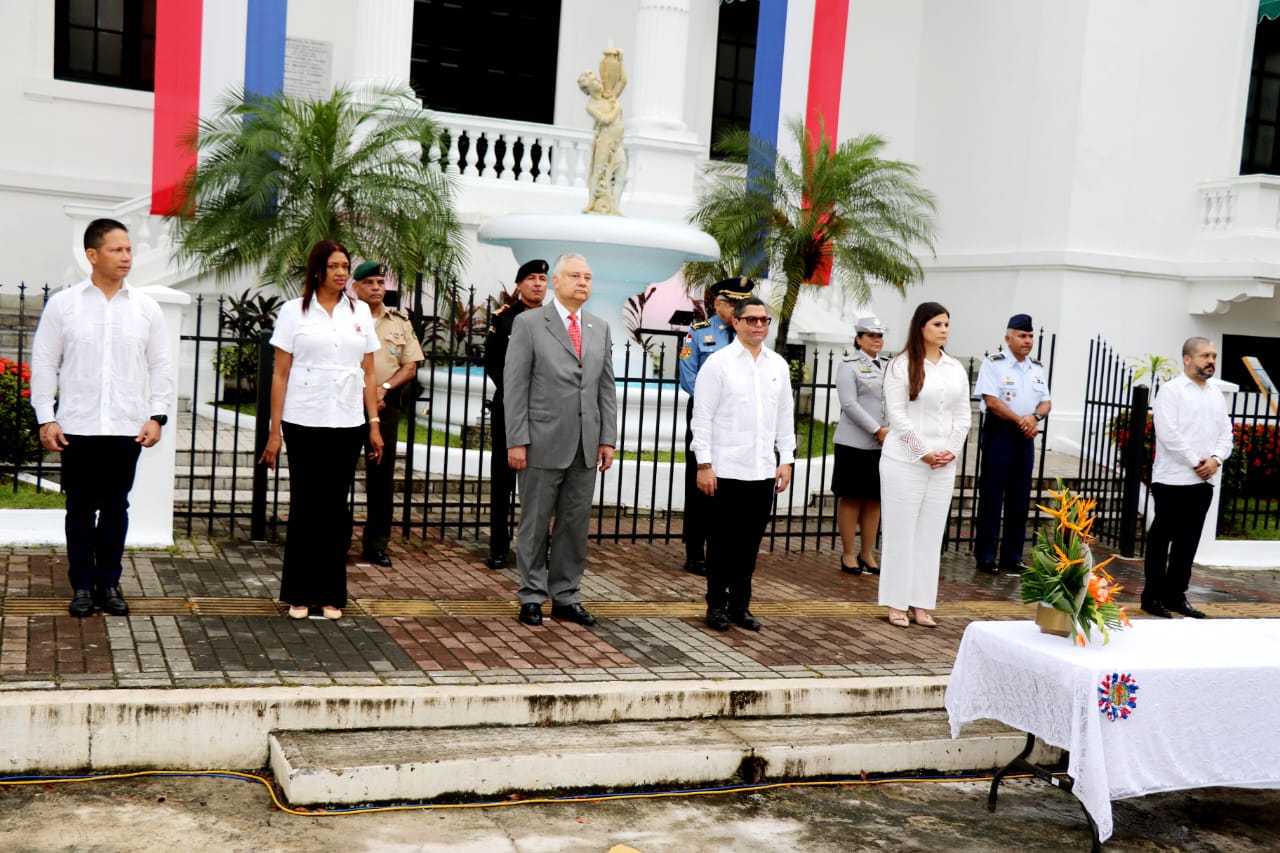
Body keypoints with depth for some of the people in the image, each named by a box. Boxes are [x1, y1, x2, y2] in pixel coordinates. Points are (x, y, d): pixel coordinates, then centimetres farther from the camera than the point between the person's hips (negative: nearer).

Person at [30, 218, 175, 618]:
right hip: (78, 426, -1)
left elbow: (160, 366, 6)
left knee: (116, 507, 8)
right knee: (81, 508, 6)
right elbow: (44, 363, 2)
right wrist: (45, 418, -4)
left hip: (127, 427, 1)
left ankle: (109, 583, 18)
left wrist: (157, 416, -2)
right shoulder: (63, 304, 1)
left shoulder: (146, 307, 5)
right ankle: (82, 585, 16)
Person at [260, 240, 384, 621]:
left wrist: (374, 424, 5)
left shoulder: (360, 312, 10)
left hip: (348, 424, 2)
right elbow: (280, 374, 0)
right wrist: (274, 431, -4)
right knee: (305, 506, 3)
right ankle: (299, 594, 13)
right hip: (303, 423, -2)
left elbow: (368, 374, 11)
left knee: (336, 507, 5)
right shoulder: (294, 311, 2)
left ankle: (331, 594, 13)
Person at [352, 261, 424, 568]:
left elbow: (410, 367, 8)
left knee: (382, 474, 4)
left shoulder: (400, 322, 12)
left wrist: (384, 388, -8)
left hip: (387, 405, 3)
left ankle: (376, 544, 11)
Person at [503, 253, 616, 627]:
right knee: (535, 524, 5)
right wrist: (516, 441, -11)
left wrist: (608, 438, 4)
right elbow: (514, 386, -5)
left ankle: (566, 597, 19)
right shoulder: (529, 323, -1)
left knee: (576, 525, 9)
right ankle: (532, 598, 16)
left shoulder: (600, 328, 13)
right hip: (544, 443, -4)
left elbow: (607, 387, 12)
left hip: (585, 447, 4)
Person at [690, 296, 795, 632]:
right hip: (727, 469, -4)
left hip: (764, 470, 4)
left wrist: (786, 460, 10)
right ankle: (716, 605, 16)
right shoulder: (718, 363, -3)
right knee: (723, 541, 5)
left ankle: (740, 605, 20)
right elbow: (703, 416, -5)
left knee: (750, 541, 8)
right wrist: (704, 464, -9)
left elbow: (785, 416, 14)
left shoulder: (778, 365, 10)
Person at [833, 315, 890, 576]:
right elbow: (850, 404, -12)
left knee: (875, 499, 8)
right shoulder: (849, 365, -3)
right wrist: (877, 430, -17)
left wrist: (892, 432, -4)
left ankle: (867, 554, 16)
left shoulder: (887, 367, 14)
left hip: (883, 444, 5)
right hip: (855, 443, -5)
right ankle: (848, 554, 10)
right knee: (851, 498, 2)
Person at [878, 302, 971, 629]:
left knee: (931, 532, 6)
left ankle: (921, 603, 13)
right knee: (900, 531, 1)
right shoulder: (901, 365, -5)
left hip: (944, 464, 5)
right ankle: (896, 604, 8)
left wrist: (951, 450, -3)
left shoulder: (956, 369, 10)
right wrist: (924, 452, -12)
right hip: (905, 461, -5)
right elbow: (897, 414, -10)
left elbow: (963, 415, 11)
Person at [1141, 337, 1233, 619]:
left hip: (1204, 480, 6)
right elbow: (1169, 434, -15)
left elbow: (1226, 433, 12)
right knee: (1161, 538, 0)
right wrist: (1195, 463, -14)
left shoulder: (1216, 395, 15)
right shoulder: (1171, 390, -6)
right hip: (1173, 479, -6)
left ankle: (1176, 595, 17)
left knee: (1188, 540, 9)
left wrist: (1215, 459, -7)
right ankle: (1152, 596, 6)